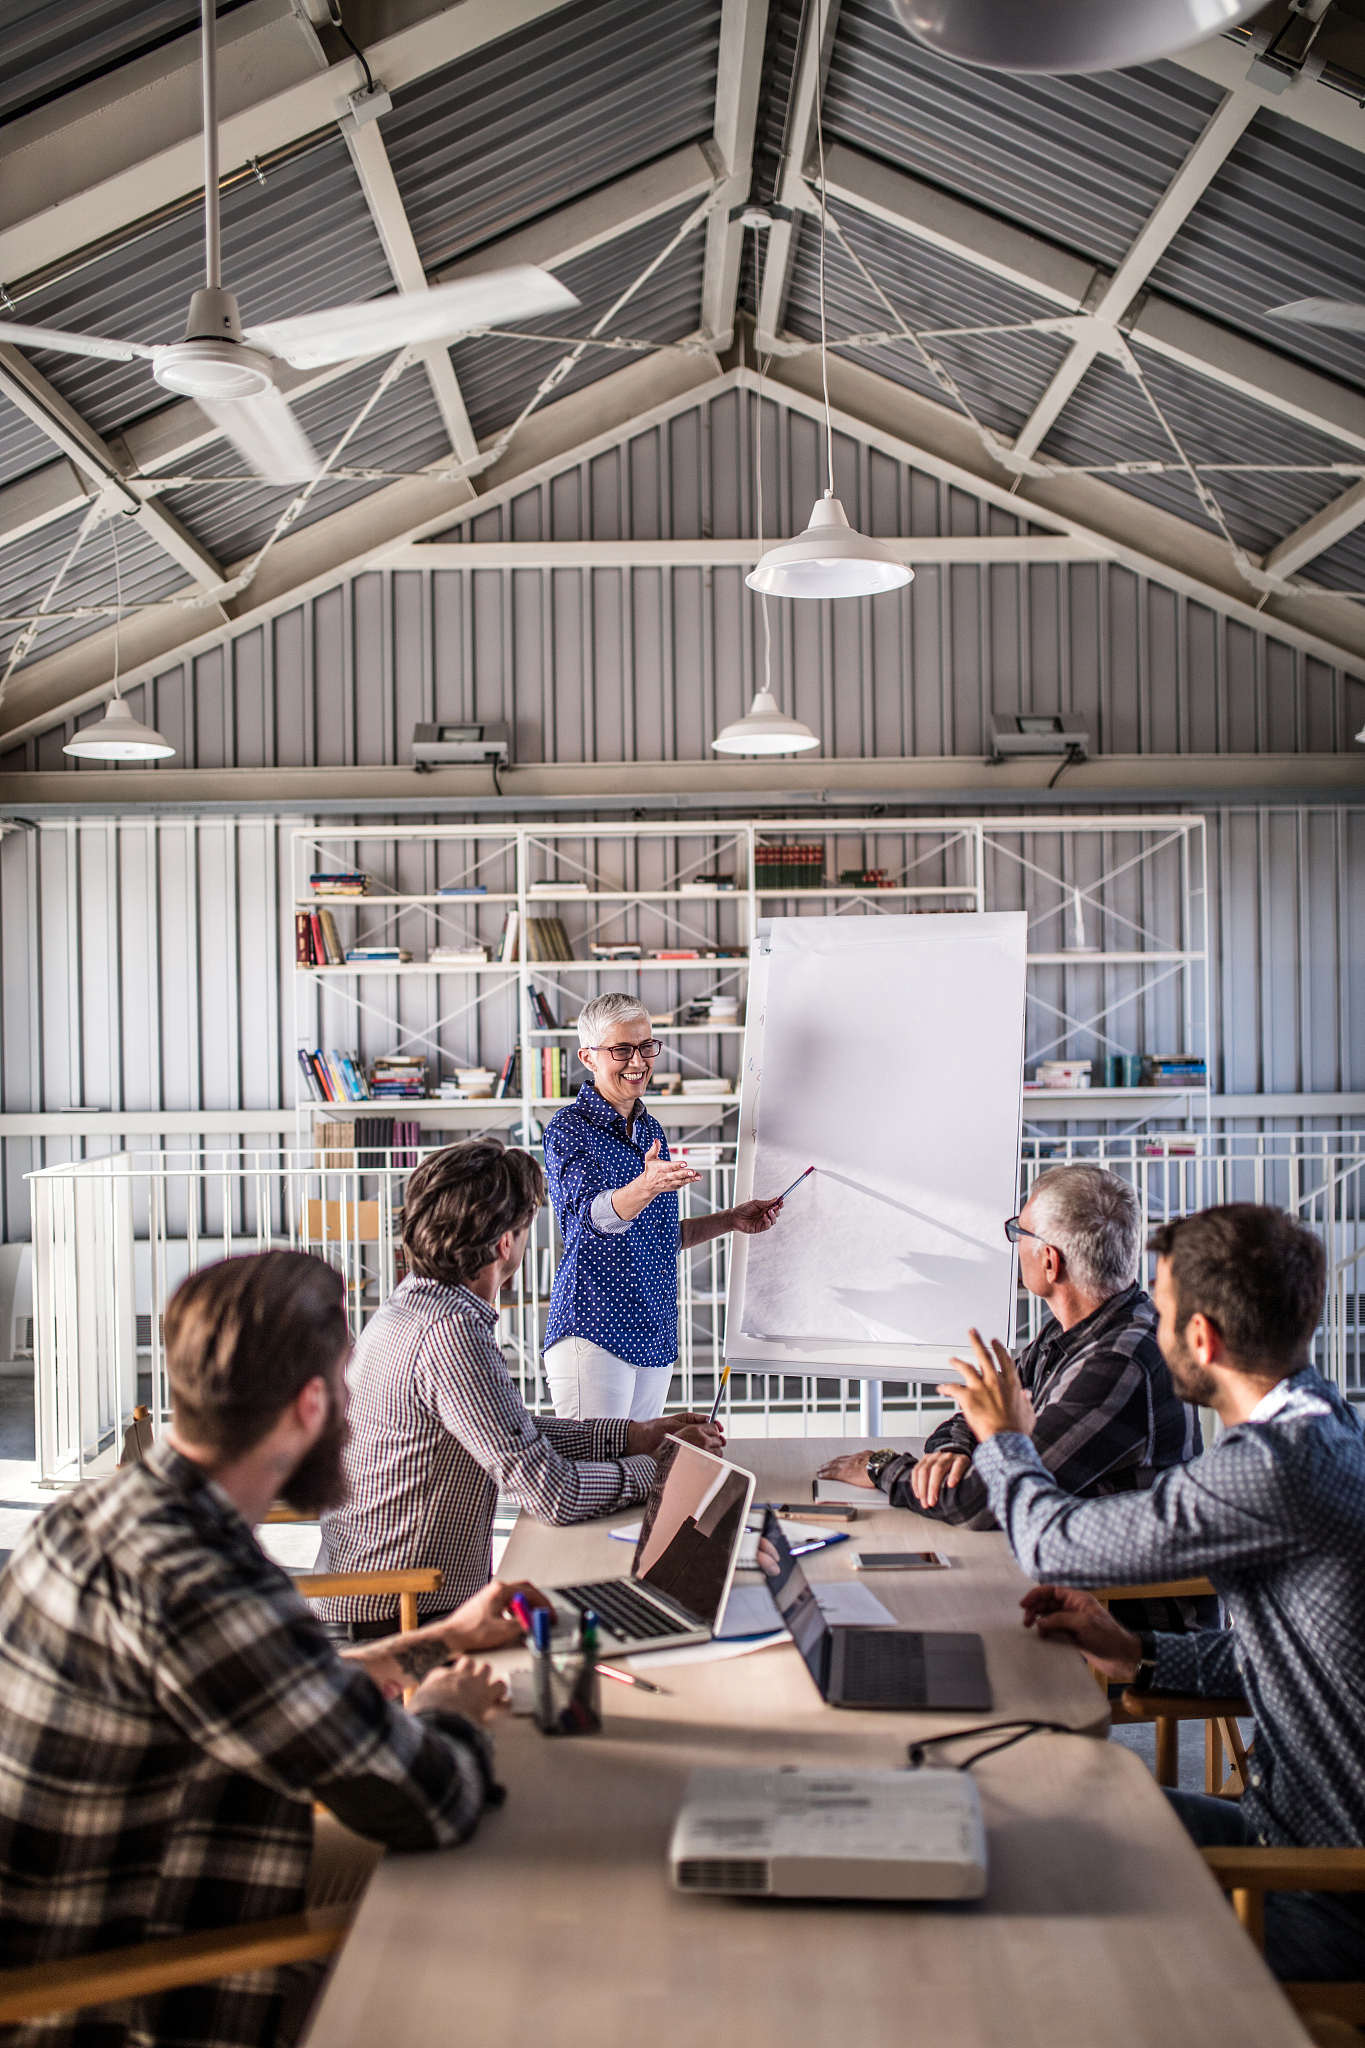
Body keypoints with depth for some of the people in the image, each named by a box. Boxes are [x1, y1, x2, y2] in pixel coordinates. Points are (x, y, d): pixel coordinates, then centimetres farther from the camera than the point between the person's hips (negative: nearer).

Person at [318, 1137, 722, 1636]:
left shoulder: (415, 1301, 7)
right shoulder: (452, 1330, -25)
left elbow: (513, 1434, 18)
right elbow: (554, 1494, -24)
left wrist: (631, 1436, 13)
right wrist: (655, 1469, -7)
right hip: (397, 1619, -9)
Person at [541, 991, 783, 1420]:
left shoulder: (650, 1130, 16)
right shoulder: (568, 1127, -8)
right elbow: (593, 1215, -25)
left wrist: (732, 1220, 17)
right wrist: (646, 1186, -43)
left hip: (655, 1336, 7)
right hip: (592, 1334, -7)